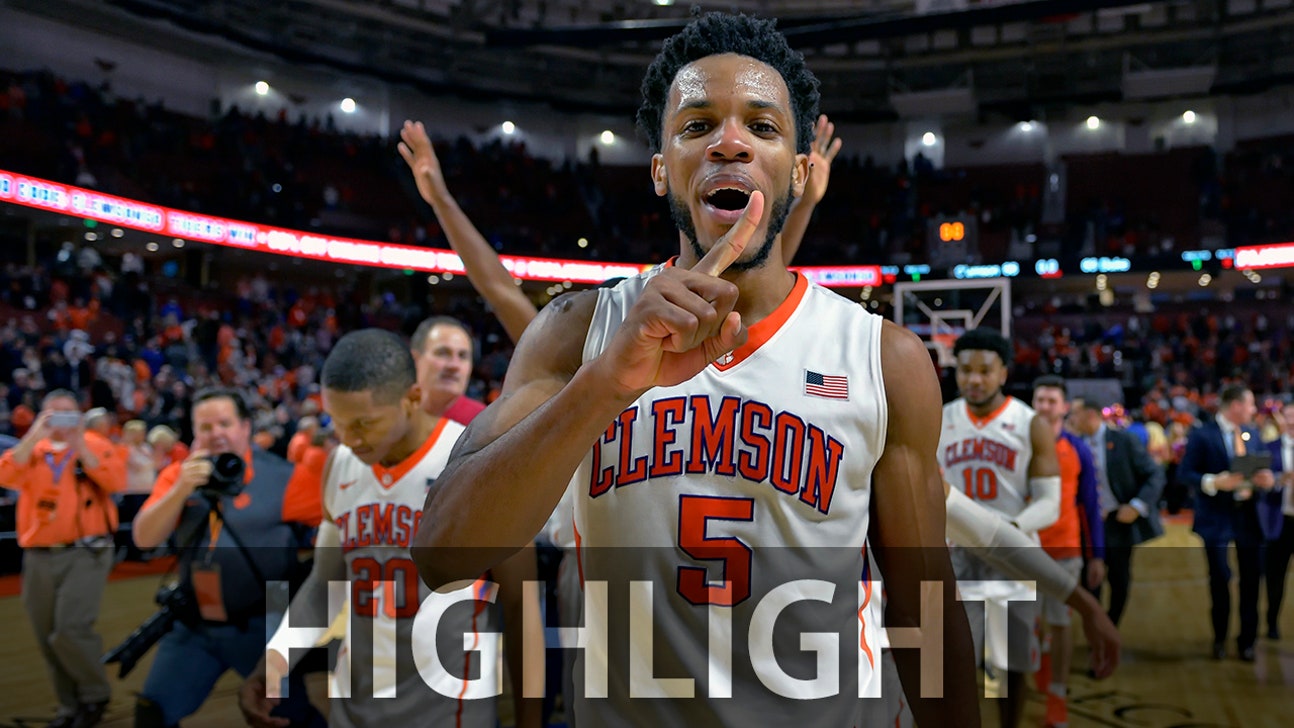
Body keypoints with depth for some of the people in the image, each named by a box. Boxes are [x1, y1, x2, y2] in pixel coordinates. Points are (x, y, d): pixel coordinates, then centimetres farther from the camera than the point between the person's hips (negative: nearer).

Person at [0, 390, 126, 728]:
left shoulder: (96, 446, 4)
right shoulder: (30, 449, 12)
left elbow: (116, 481, -13)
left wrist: (79, 445, -14)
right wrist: (35, 436, -14)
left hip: (86, 552, -4)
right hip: (39, 557, 4)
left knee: (70, 628, -17)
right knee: (47, 637, 8)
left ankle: (95, 694, 5)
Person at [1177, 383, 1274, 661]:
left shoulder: (1251, 433, 9)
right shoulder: (1202, 435, -9)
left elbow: (1259, 468, 15)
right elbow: (1184, 473, -11)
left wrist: (1265, 479, -7)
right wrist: (1215, 482, -26)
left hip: (1248, 515, 5)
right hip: (1217, 516, -5)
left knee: (1251, 578, 6)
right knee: (1220, 578, 5)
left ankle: (1247, 641, 20)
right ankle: (1219, 639, 23)